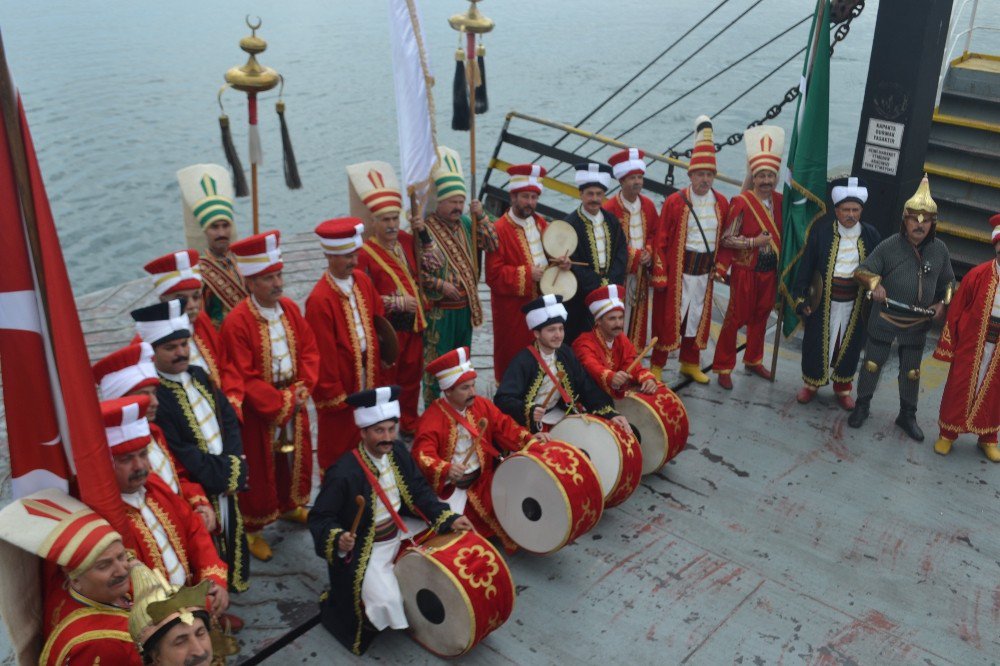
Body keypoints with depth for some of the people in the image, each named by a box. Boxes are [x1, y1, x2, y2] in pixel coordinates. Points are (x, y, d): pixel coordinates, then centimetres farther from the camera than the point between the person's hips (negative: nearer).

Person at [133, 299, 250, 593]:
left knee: (230, 542, 22)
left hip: (228, 481, 7)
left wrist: (233, 465, -11)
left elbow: (229, 419, 3)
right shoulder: (150, 396, -21)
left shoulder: (198, 376, 4)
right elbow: (180, 453, -23)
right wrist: (223, 472, -17)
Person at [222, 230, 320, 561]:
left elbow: (309, 350, 2)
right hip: (259, 410, -6)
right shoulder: (236, 322, -22)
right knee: (259, 468, 9)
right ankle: (252, 528, 27)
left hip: (294, 403, 6)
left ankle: (290, 504, 46)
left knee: (295, 456, 21)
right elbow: (244, 378, -21)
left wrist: (301, 389, -11)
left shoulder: (289, 308, -3)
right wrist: (280, 404, -19)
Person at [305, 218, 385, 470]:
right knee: (338, 442, 12)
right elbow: (323, 353, -20)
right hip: (339, 383, -6)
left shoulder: (362, 280, -1)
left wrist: (377, 361, 11)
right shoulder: (320, 299, -24)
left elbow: (378, 319, 12)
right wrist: (333, 393, -15)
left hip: (366, 373, 7)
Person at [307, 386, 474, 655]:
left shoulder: (398, 451, -6)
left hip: (399, 536, 7)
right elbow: (319, 518, -18)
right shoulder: (344, 473, -26)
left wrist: (449, 518, -7)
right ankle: (335, 605, 11)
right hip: (363, 551, -7)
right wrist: (337, 539, -37)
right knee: (388, 605, -19)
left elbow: (419, 491, 2)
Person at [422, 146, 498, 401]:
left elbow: (492, 245, 1)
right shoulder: (424, 230, -16)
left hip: (466, 307, 7)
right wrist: (439, 285, -19)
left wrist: (480, 217, -9)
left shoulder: (465, 223, 5)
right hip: (437, 311, -7)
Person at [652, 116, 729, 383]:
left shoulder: (722, 203, 3)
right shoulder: (674, 202, -11)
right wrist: (660, 275, -12)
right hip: (678, 269, -5)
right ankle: (657, 365, 15)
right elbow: (661, 241, -10)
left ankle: (690, 363, 31)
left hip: (705, 270, 5)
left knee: (698, 316, 15)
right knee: (668, 317, 2)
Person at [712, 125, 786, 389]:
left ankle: (753, 360, 35)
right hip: (745, 272, -6)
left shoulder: (780, 201, 2)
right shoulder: (741, 203, -15)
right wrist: (754, 242, -20)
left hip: (770, 272, 6)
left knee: (761, 317, 18)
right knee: (735, 318, 2)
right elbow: (727, 238, -13)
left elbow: (781, 234, 14)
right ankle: (723, 368, 13)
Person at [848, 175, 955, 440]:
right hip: (884, 319, -2)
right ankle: (862, 406, 27)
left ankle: (907, 415, 29)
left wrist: (942, 302, -3)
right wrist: (874, 284, -29)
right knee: (872, 364, 9)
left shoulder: (939, 249, -2)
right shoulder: (889, 246, -12)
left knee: (911, 371, 14)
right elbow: (862, 270, -9)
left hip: (918, 322, 3)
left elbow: (947, 282, 13)